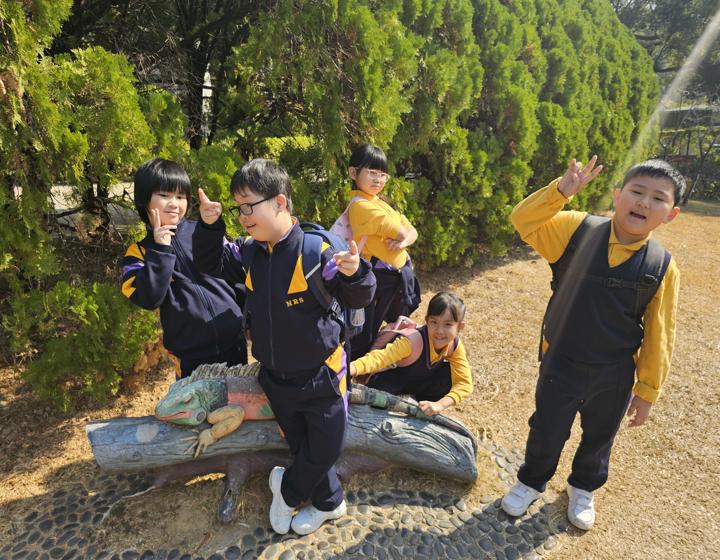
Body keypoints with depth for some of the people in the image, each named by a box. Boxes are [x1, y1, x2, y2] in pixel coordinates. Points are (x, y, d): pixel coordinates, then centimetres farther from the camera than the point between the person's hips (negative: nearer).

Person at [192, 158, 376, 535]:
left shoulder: (315, 251, -23)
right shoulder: (249, 252, -4)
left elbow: (358, 298, -17)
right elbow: (213, 264, 14)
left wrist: (354, 273, -41)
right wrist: (210, 226, -4)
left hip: (320, 376, -5)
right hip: (275, 376, 6)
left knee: (325, 450, 11)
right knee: (300, 445, 21)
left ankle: (287, 487, 42)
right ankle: (328, 503, 44)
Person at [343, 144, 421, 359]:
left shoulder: (378, 202, 12)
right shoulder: (362, 205, -19)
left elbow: (412, 232, 8)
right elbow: (401, 233, -22)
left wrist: (403, 242, -14)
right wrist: (402, 235, 2)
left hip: (398, 275, 10)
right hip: (382, 278, -10)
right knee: (363, 342, 0)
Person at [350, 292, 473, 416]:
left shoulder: (455, 345, -22)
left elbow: (465, 383, -22)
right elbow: (379, 358, -47)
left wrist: (438, 405, -38)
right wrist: (348, 370, -64)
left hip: (420, 383, 4)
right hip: (395, 377, -4)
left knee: (448, 373, -24)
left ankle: (421, 404, 2)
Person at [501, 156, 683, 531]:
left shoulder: (663, 268, -11)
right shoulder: (577, 230, -13)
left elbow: (657, 337, -5)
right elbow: (523, 221, -17)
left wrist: (647, 391, 1)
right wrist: (561, 191, -30)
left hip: (614, 379, 2)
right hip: (560, 366, -1)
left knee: (599, 439, 24)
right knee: (546, 432, 14)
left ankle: (583, 488, 54)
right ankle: (531, 482, 45)